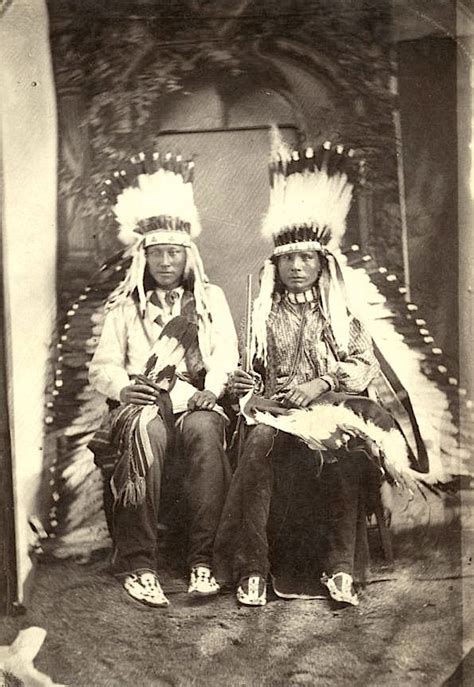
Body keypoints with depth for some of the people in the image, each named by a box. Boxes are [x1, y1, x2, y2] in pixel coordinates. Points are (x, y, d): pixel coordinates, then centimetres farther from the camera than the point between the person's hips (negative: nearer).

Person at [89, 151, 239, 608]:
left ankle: (202, 561, -30)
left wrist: (210, 389, -16)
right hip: (141, 404, 0)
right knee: (146, 431, -36)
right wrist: (124, 386, -13)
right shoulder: (124, 304, 17)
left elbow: (225, 353, 5)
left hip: (196, 402, 0)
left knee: (205, 431, -35)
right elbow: (101, 367, 10)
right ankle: (137, 565, -33)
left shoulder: (211, 297, 18)